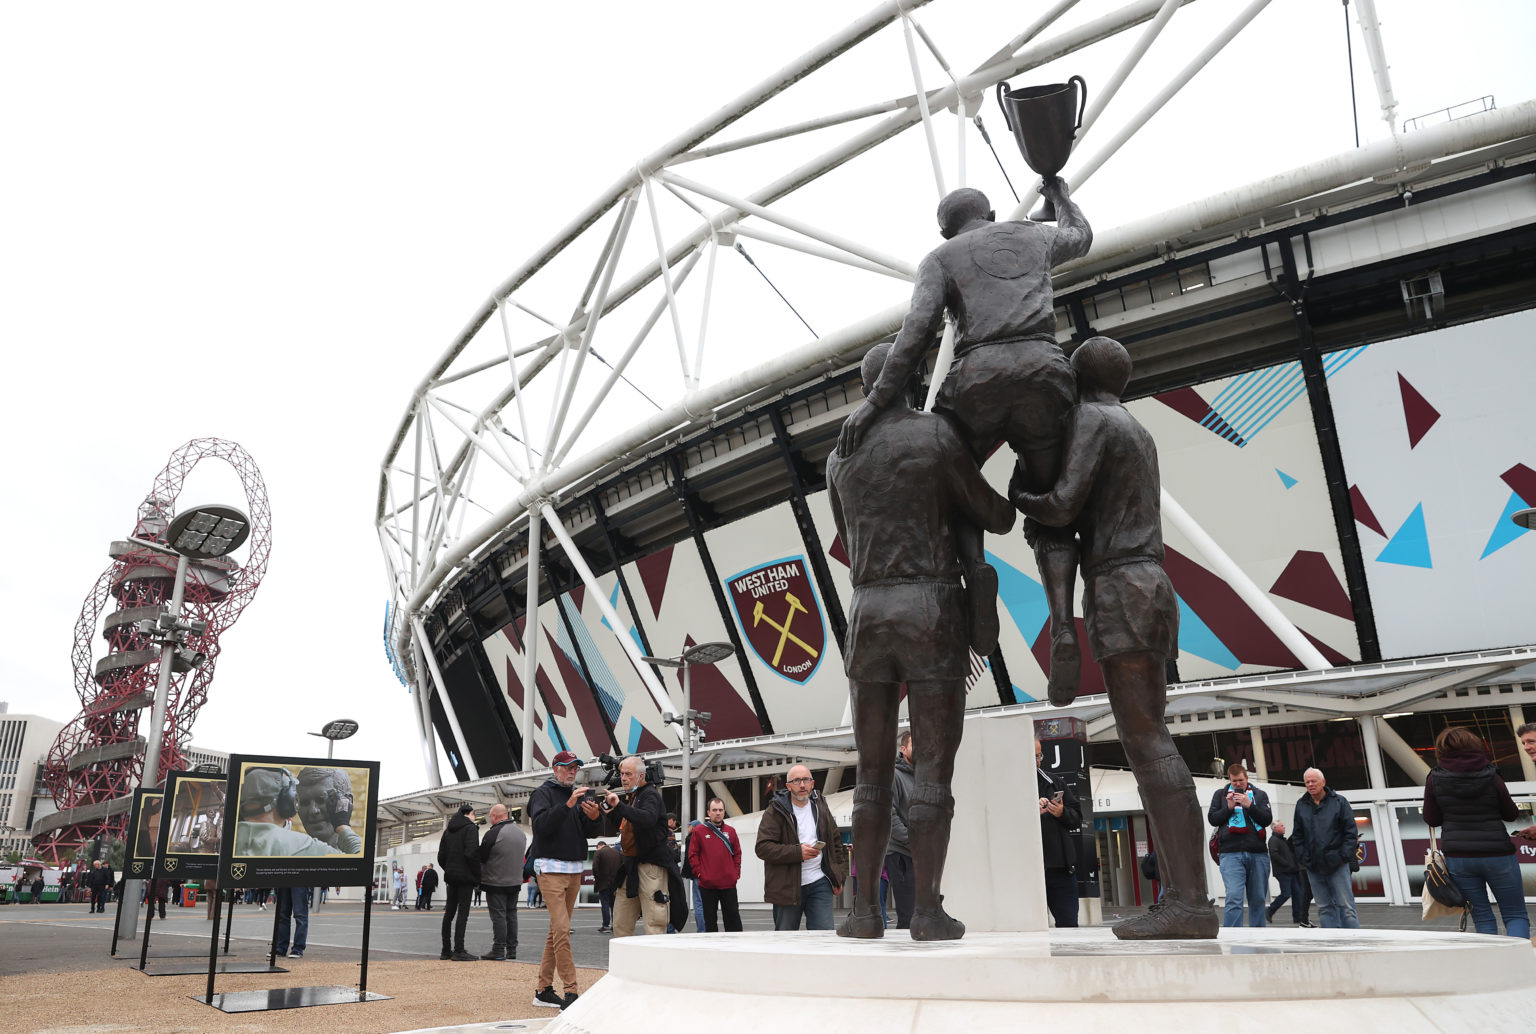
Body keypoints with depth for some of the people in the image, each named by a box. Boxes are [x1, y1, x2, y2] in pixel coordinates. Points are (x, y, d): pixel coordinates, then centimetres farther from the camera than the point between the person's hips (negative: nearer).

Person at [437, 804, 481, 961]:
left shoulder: (448, 830, 14)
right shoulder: (470, 828, -8)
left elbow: (441, 856, 13)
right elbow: (471, 853, -18)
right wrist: (478, 874, -9)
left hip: (451, 876, 7)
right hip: (465, 877, -7)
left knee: (449, 913, 11)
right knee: (463, 913, -7)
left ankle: (446, 950, 14)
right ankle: (458, 950, -12)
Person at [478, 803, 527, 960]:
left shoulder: (493, 833, -16)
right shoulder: (520, 832, 9)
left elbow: (481, 857, -11)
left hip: (496, 882, -7)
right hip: (515, 881, 7)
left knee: (498, 915, -4)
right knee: (511, 914, 13)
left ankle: (498, 951, -3)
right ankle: (511, 950, 17)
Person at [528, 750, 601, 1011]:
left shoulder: (579, 794, 15)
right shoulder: (544, 792, -3)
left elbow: (590, 833, 9)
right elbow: (541, 825, -20)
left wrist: (593, 817, -12)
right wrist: (568, 805, -29)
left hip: (575, 869, 7)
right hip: (551, 868, -6)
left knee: (557, 930, 9)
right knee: (562, 929, -13)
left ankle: (543, 989, 16)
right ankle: (570, 991, -13)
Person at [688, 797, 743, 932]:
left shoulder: (730, 831, 9)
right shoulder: (699, 831, 0)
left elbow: (737, 854, 13)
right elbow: (693, 855, 0)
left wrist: (736, 874, 3)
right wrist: (700, 874, -7)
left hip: (729, 883, 2)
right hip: (707, 884, -2)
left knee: (733, 916, 3)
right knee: (710, 919, 6)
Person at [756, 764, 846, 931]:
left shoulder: (821, 808, 11)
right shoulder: (775, 811, -5)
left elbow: (835, 843, 19)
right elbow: (762, 847, -14)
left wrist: (839, 877, 10)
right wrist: (797, 852, -22)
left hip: (820, 884, 3)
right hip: (787, 886, -3)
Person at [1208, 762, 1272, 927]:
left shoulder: (1259, 794, 14)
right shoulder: (1220, 794, 14)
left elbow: (1267, 819, 3)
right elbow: (1212, 819, 9)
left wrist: (1249, 805, -9)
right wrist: (1229, 808, -5)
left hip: (1258, 853, 2)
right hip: (1231, 853, -2)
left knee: (1258, 900, 7)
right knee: (1234, 898, -14)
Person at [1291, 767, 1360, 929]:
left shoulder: (1339, 801, 1)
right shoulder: (1301, 805, 9)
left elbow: (1351, 832, -1)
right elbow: (1297, 836, 11)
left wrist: (1344, 856, -8)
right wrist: (1304, 859, 1)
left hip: (1337, 865, -3)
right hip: (1314, 867, 3)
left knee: (1346, 906, -3)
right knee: (1324, 908, 5)